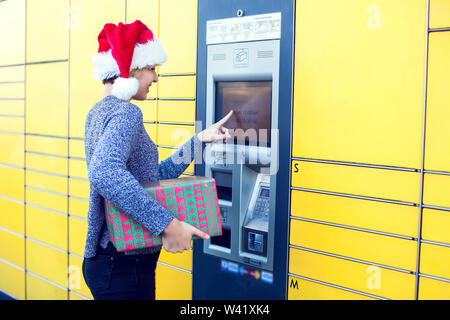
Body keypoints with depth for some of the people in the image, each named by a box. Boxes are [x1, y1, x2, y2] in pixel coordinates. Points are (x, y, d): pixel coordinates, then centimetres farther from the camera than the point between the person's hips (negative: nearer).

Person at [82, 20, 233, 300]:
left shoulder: (101, 111, 13)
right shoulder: (125, 113, -17)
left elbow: (154, 175, 15)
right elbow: (105, 173, -37)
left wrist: (201, 139, 17)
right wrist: (168, 224, -34)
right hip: (123, 266, -10)